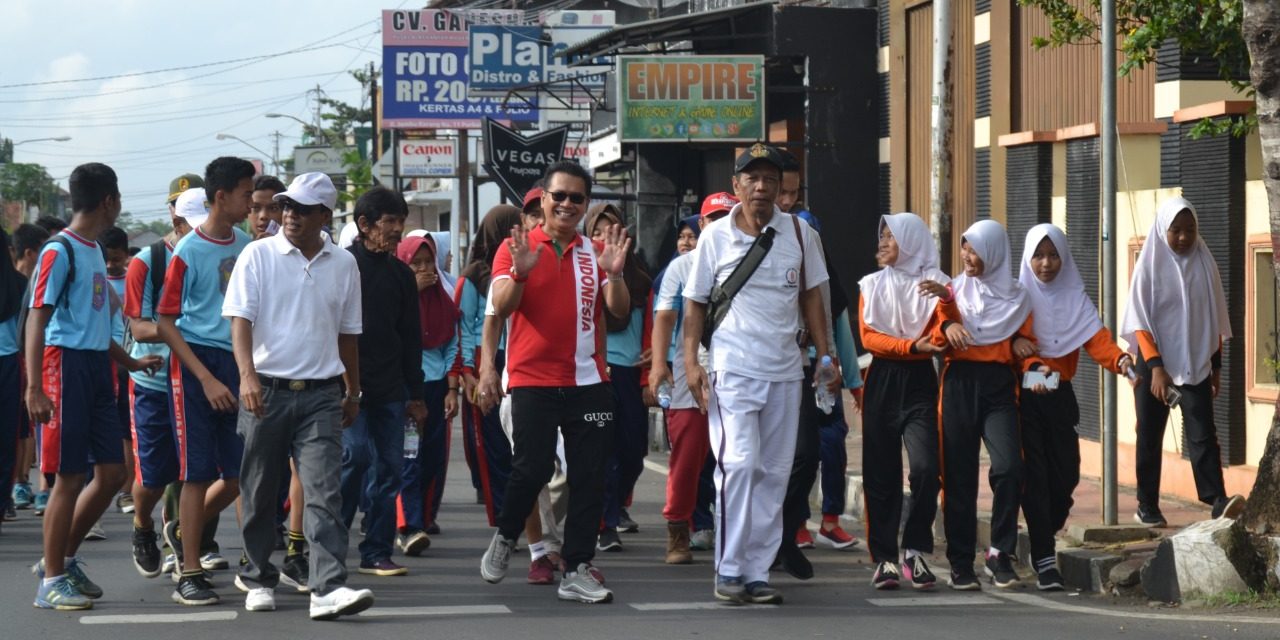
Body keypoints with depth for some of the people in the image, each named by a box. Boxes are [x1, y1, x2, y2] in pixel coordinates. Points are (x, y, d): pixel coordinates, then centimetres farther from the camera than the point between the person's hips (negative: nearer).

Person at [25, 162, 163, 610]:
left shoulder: (93, 250, 16)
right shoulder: (60, 251, -11)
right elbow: (37, 319, -16)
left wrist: (131, 362, 30)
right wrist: (34, 388, -23)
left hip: (97, 367, 9)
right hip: (67, 364, -9)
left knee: (111, 472, 9)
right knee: (70, 477, -5)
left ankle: (63, 560, 21)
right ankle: (51, 581, 3)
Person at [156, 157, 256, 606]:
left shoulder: (246, 246, 9)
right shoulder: (189, 252, -9)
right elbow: (166, 324, -9)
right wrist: (207, 379, -15)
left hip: (238, 363, 6)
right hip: (196, 363, -6)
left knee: (240, 474, 5)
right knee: (198, 473, -4)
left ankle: (184, 532, 28)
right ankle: (189, 574, 2)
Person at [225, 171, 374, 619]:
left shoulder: (343, 264, 9)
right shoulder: (259, 255, -1)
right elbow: (240, 318, -8)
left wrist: (353, 392, 21)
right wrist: (247, 375, -23)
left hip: (321, 394, 1)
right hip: (266, 390, -1)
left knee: (324, 491, -10)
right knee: (260, 493, 8)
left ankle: (328, 588, -18)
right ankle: (259, 578, 24)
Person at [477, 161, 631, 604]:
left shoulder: (596, 252, 10)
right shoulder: (516, 247, 2)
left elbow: (619, 310, 2)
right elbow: (501, 307, -9)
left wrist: (613, 274, -16)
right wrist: (520, 271, -27)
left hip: (588, 381, 3)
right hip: (532, 379, -3)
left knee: (589, 477, 0)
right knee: (532, 468, -7)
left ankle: (577, 572, 6)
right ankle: (505, 538, 21)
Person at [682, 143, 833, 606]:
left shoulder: (799, 233, 6)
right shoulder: (715, 236, 1)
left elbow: (811, 296, 13)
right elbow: (695, 303, 5)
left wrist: (825, 357, 7)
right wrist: (690, 361, -4)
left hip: (785, 372, 3)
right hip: (733, 370, -3)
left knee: (774, 474, 5)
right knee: (738, 463, -15)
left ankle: (757, 572, 11)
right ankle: (728, 571, -8)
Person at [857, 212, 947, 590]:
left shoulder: (935, 283, 3)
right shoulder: (872, 285, 11)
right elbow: (868, 336, 1)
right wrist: (912, 345, -14)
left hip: (919, 380, -2)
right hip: (882, 381, 2)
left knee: (925, 467, -16)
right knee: (881, 473, 0)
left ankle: (914, 550, -4)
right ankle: (883, 558, 4)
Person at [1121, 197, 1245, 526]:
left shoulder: (1204, 264, 5)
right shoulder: (1150, 265, -4)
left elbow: (1215, 320, 12)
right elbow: (1140, 322, -8)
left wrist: (1216, 365, 11)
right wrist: (1155, 366, -17)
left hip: (1196, 364, 2)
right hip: (1155, 364, -2)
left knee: (1202, 433, -10)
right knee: (1150, 436, 5)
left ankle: (1217, 500, -21)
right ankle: (1147, 506, 12)